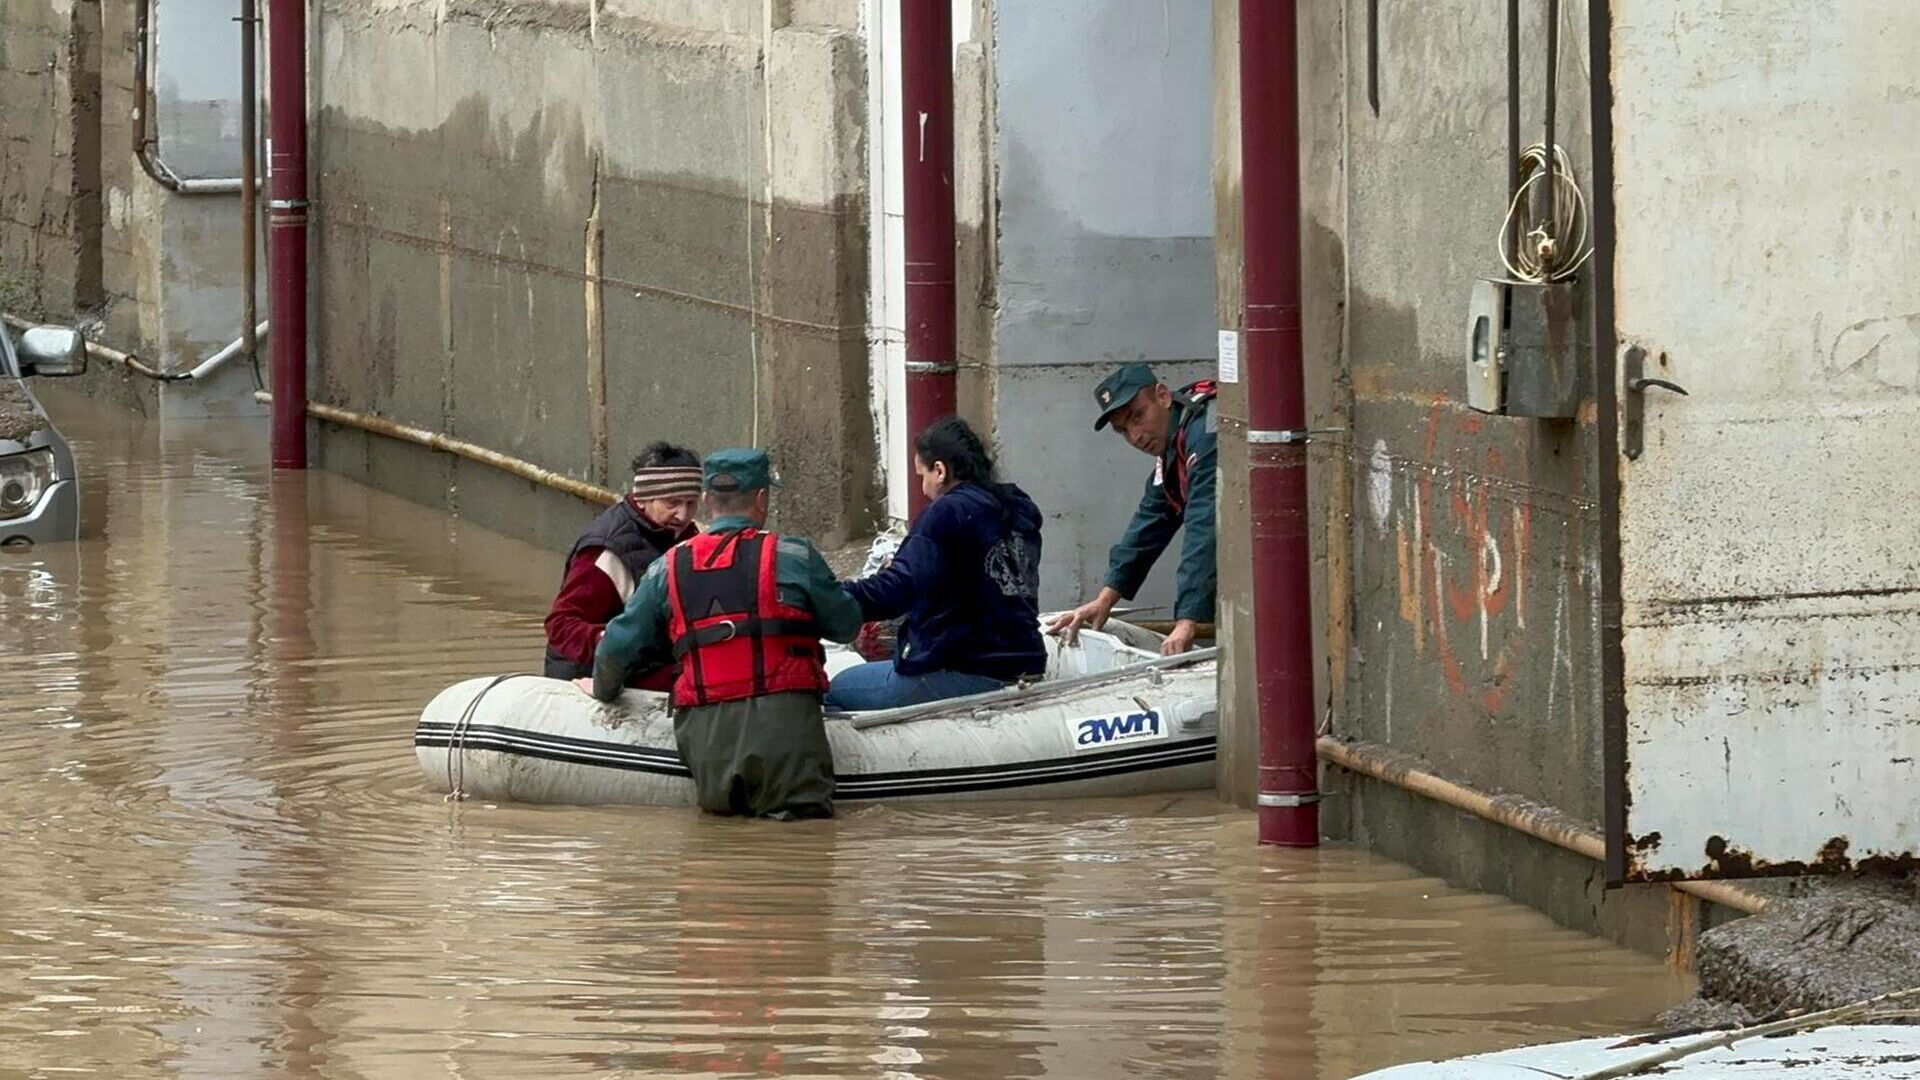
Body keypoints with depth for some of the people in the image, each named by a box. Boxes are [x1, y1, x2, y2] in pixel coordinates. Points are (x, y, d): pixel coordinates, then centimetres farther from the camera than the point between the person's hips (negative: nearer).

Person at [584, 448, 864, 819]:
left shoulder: (667, 569, 11)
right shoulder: (793, 556, 2)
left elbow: (618, 646, 14)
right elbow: (846, 625, 11)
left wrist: (603, 689, 36)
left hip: (705, 729, 3)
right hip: (782, 720, -3)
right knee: (809, 820, -4)